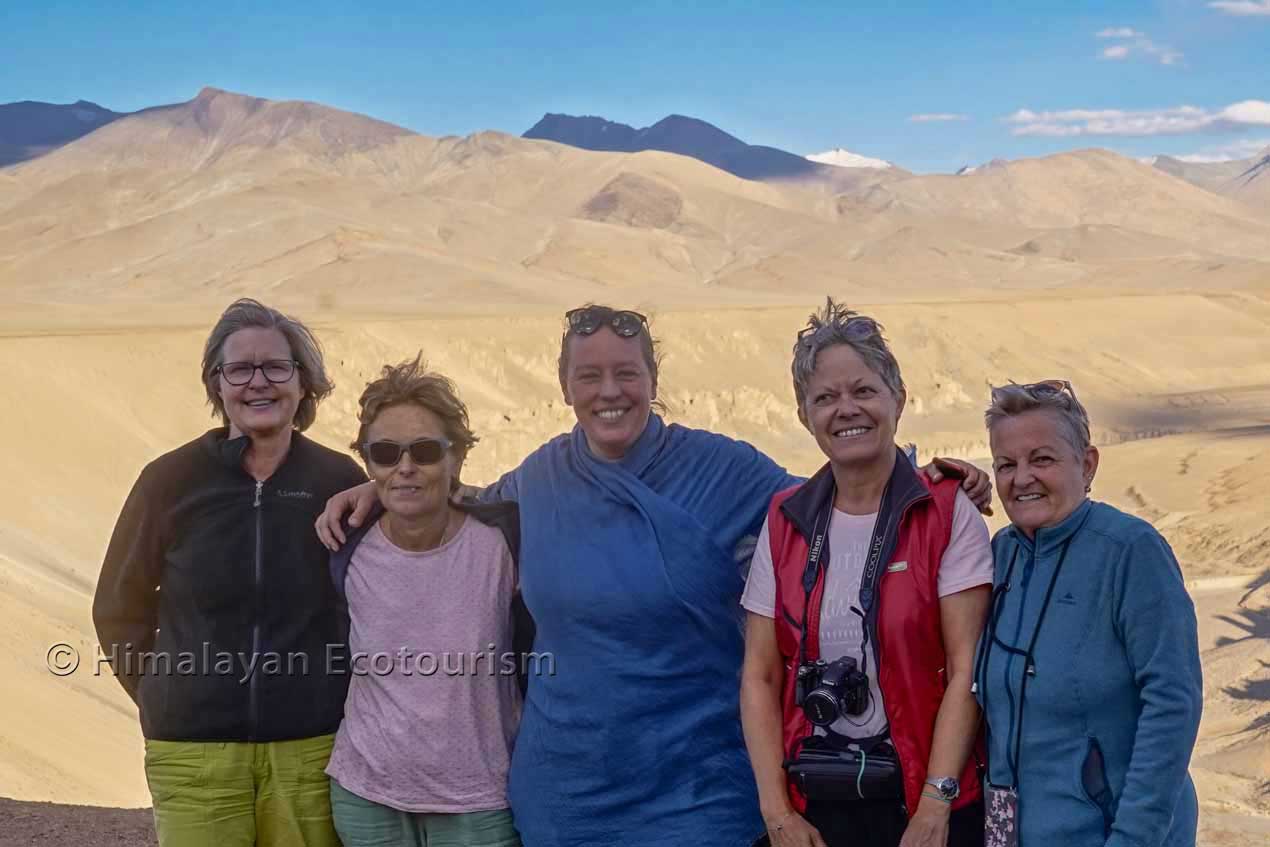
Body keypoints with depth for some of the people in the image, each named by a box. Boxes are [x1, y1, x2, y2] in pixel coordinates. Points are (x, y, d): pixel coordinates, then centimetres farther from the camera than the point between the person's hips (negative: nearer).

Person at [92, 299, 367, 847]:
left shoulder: (340, 481, -1)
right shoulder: (171, 480, -2)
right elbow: (120, 609, 9)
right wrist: (167, 701, 7)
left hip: (312, 754, 0)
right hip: (195, 758, 0)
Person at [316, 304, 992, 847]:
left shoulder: (721, 469, -6)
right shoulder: (543, 474, 4)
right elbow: (478, 505, 25)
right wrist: (381, 488, 14)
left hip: (692, 790, -3)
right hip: (561, 784, 3)